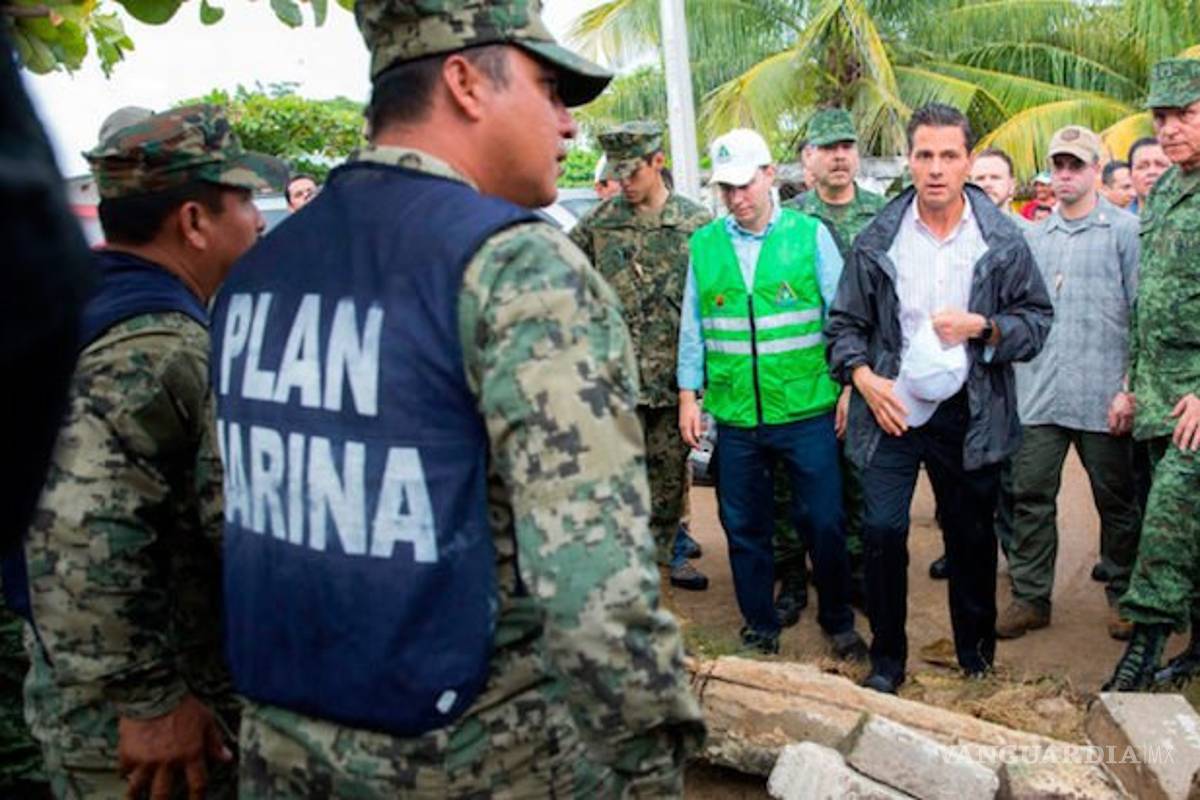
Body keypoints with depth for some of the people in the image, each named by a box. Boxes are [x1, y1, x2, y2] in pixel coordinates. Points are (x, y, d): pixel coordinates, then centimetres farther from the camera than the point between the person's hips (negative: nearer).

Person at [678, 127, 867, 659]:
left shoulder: (811, 234, 0)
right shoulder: (704, 245, 5)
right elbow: (692, 327, 10)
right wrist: (689, 395, 6)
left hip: (807, 411, -2)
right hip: (734, 416, 2)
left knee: (824, 523, 5)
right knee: (745, 528, 11)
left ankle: (838, 621, 27)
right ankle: (760, 627, 29)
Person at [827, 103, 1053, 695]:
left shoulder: (1003, 241, -1)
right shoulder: (876, 241, -1)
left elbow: (1038, 320, 4)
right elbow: (844, 322, 6)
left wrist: (983, 328, -14)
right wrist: (861, 375, -11)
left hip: (969, 416, 1)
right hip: (891, 405, 0)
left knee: (971, 536, 13)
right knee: (882, 529, -7)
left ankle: (976, 652, 35)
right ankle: (887, 658, 13)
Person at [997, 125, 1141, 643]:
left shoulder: (1125, 230, 1)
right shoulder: (1033, 237, 13)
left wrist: (1130, 388, -10)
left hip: (1102, 398, -3)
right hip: (1038, 396, 4)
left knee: (1116, 500, 8)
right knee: (1030, 497, 4)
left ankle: (1123, 596, 24)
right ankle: (1030, 597, 16)